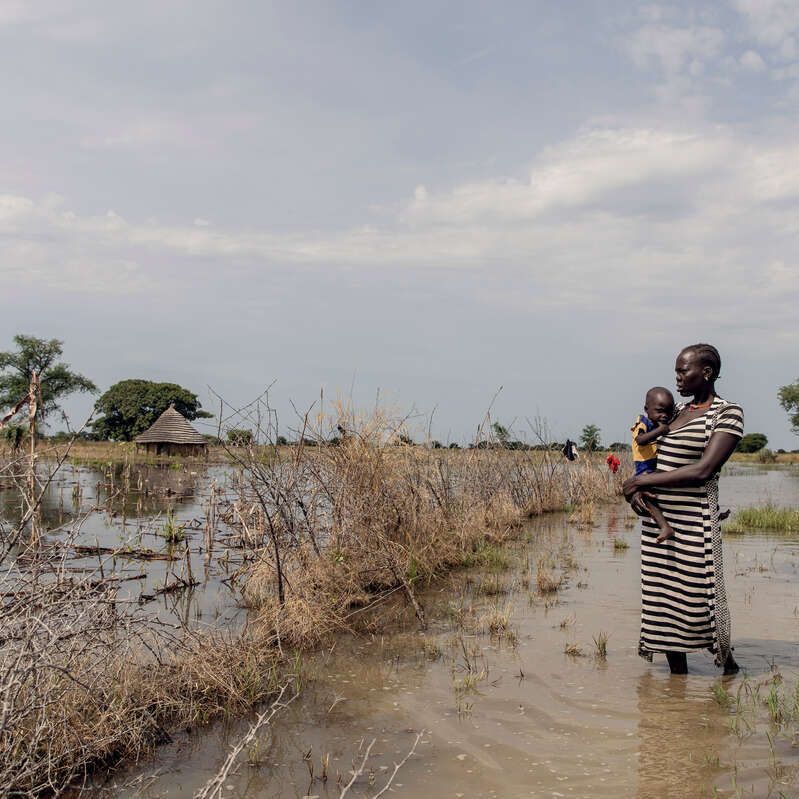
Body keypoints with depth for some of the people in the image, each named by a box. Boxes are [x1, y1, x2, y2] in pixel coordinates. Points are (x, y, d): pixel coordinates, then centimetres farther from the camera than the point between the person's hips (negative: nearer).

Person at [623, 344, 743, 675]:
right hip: (657, 520, 7)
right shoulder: (679, 411, 15)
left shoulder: (727, 413, -7)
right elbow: (653, 460, 19)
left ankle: (728, 662, 26)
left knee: (699, 598, 0)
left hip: (694, 522, -7)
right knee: (663, 599, 10)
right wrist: (635, 490, -3)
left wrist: (641, 481, -14)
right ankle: (678, 677, 22)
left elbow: (703, 470, -18)